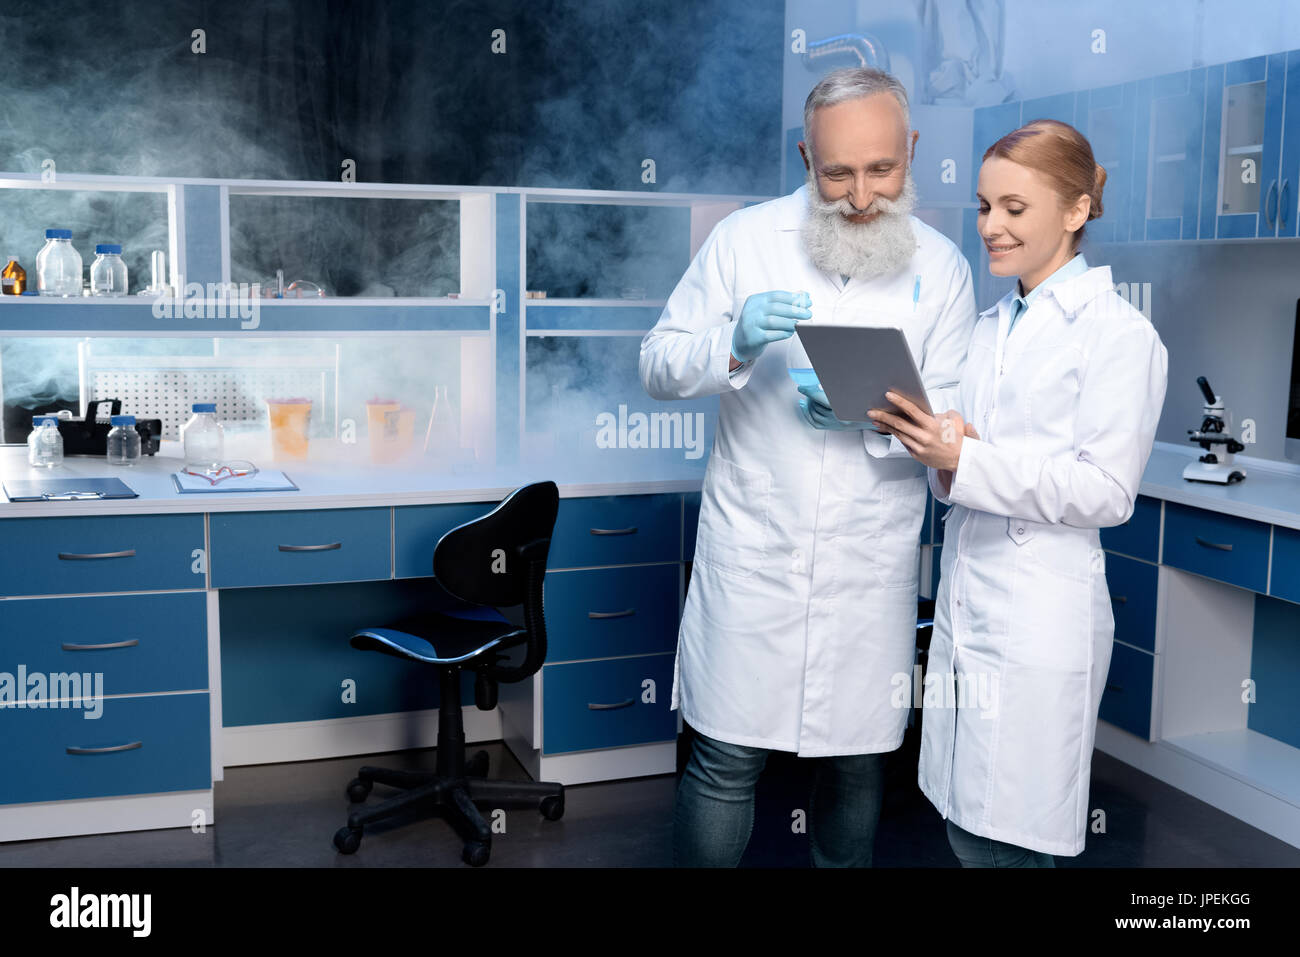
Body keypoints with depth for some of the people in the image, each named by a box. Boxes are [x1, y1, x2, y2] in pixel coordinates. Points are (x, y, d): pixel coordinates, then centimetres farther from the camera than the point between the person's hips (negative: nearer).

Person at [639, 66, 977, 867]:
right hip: (752, 551, -1)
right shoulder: (745, 238, 1)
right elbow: (659, 366, 0)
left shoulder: (942, 268, 4)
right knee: (726, 761, 1)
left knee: (859, 763, 12)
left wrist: (875, 412, -19)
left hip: (872, 565, 2)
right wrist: (733, 345, -20)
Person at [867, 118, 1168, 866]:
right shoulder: (993, 325, 15)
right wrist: (940, 449, -4)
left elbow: (1107, 491, -13)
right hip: (966, 602, 7)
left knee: (1001, 844, -1)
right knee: (967, 829, 12)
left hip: (1040, 618, -7)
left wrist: (968, 462, -19)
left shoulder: (1120, 334, -7)